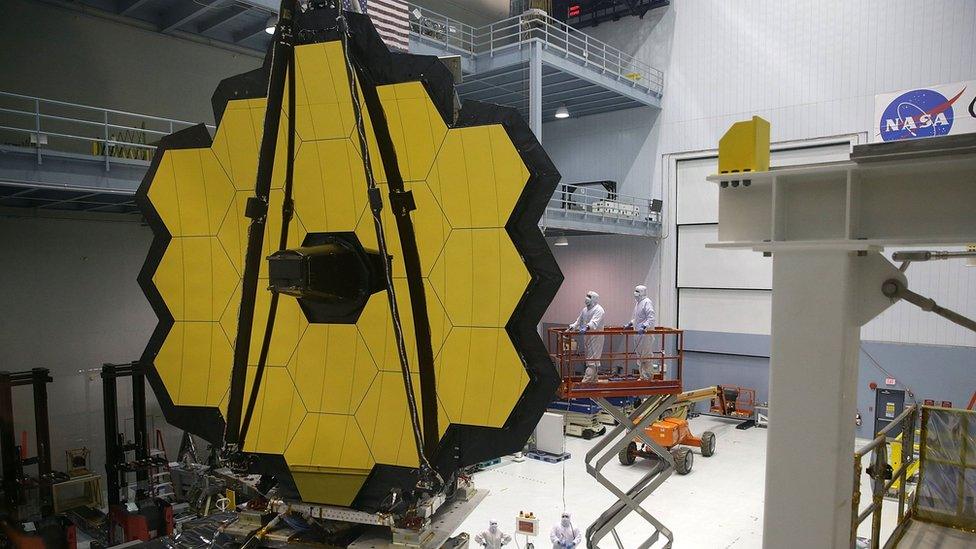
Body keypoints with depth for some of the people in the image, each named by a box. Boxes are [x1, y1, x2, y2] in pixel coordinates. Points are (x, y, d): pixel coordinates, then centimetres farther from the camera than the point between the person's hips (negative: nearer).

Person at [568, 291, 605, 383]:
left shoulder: (598, 310, -10)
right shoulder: (585, 309, 16)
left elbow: (594, 322, -25)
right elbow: (579, 320, 19)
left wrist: (587, 327, -42)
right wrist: (573, 326, 1)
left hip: (595, 337, -8)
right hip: (587, 337, 8)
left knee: (592, 359, -9)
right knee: (588, 357, 13)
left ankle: (586, 380, -12)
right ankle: (593, 379, 23)